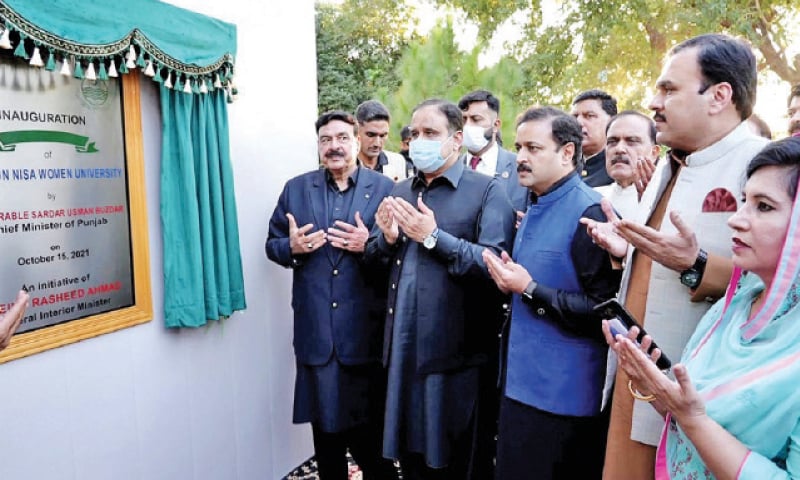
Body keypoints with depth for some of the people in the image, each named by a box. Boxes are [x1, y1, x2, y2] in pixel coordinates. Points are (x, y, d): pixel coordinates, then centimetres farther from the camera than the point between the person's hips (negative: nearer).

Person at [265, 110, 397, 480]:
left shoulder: (384, 188, -1)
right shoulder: (296, 189, 7)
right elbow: (272, 245, 9)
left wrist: (371, 245, -20)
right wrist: (292, 247, -12)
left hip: (366, 330, -2)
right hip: (316, 331, 3)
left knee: (371, 430, 10)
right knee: (324, 424, 17)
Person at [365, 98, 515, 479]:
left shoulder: (487, 191, -6)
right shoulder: (400, 192, 13)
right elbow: (372, 257, 12)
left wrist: (434, 237, -21)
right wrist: (388, 238, -8)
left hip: (459, 352, -5)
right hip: (404, 348, 6)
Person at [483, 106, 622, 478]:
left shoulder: (590, 212, -17)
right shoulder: (535, 208, 10)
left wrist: (530, 290, -21)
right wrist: (511, 279, 2)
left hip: (563, 396, -8)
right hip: (523, 383, 8)